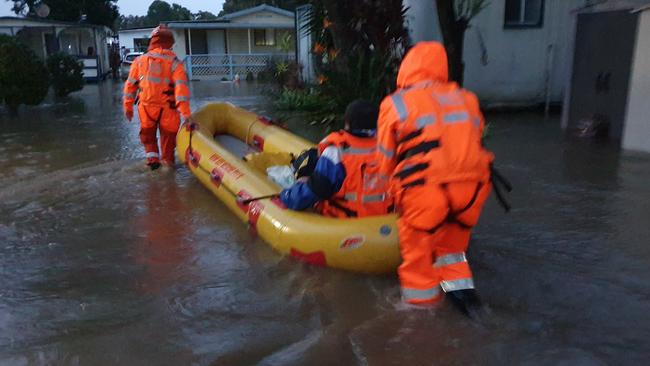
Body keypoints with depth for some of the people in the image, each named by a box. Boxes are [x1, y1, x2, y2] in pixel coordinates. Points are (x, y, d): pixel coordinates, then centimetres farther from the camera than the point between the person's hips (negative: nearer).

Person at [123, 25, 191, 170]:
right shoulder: (174, 62, -5)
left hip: (146, 106, 2)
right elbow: (181, 87, -15)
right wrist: (185, 112, -19)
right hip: (167, 108, -2)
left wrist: (128, 106, 14)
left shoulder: (140, 60, 3)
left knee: (147, 133, 22)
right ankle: (168, 160, 27)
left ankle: (152, 157, 11)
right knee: (168, 134, 16)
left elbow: (130, 85, 5)